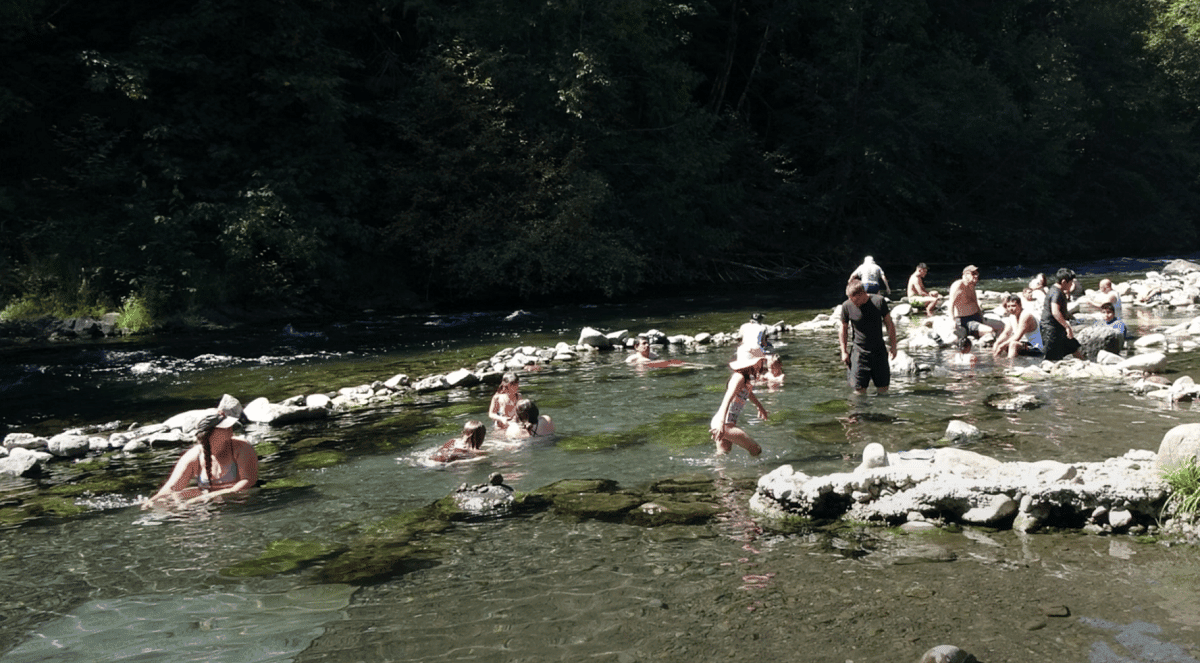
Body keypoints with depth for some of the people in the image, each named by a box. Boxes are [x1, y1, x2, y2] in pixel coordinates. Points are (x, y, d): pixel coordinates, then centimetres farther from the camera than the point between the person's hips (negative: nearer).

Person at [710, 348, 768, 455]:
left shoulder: (746, 377, 13)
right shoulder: (739, 378, -17)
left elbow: (748, 393, 37)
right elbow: (727, 399, -32)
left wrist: (760, 407, 55)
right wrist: (721, 424, -45)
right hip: (723, 424, -10)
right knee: (756, 450, -6)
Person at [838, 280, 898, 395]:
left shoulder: (879, 301, -7)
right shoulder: (847, 306, -8)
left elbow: (889, 324, 5)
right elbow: (843, 328, 6)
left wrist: (893, 346, 2)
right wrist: (844, 351, 3)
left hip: (879, 351, 1)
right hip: (859, 351, -1)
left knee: (883, 390, 5)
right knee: (859, 391, -9)